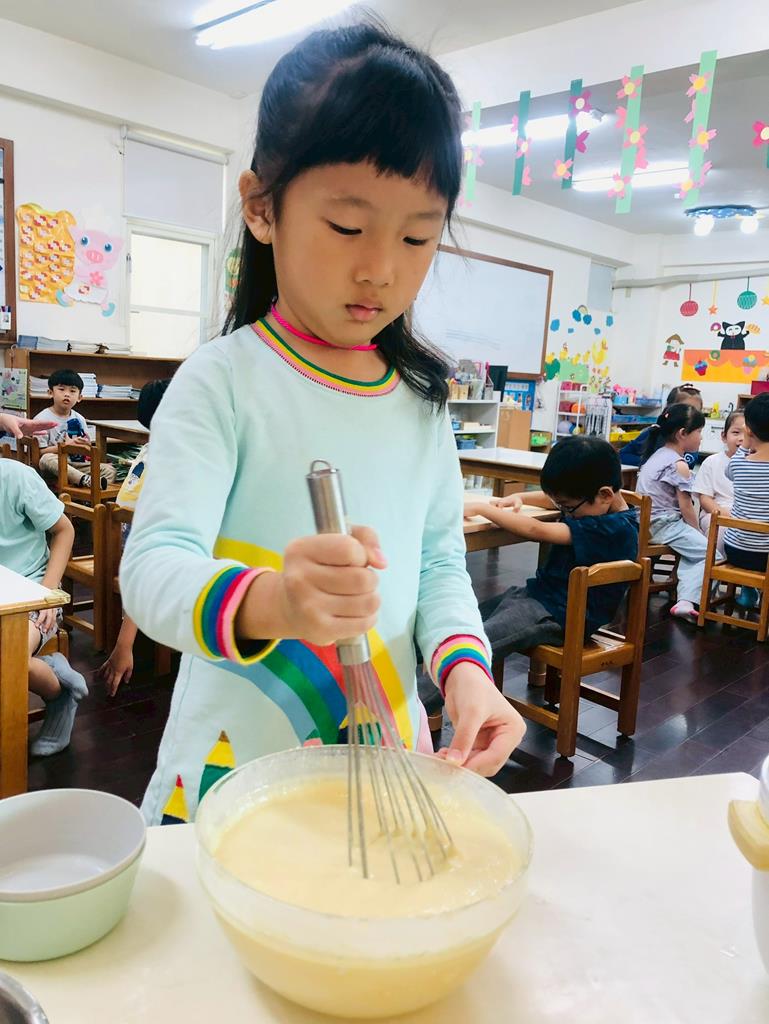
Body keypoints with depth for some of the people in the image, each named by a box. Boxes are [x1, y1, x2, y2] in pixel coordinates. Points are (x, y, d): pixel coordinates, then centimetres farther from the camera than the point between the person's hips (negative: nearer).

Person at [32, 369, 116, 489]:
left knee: (109, 470, -12)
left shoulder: (79, 420, 11)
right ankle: (85, 480, -50)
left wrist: (85, 447, -10)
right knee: (47, 459, -38)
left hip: (75, 465, 5)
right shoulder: (42, 419, -4)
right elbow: (39, 452, -12)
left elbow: (88, 453, 14)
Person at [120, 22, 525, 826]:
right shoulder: (223, 382, -13)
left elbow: (441, 564, 5)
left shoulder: (422, 398, 2)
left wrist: (464, 665, -13)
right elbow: (153, 566, -22)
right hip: (235, 766, -4)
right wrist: (265, 601, -42)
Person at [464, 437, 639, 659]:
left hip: (560, 616, -10)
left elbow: (535, 530, -27)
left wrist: (481, 508, -19)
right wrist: (519, 497, 6)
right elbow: (552, 497, 26)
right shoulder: (591, 504, 4)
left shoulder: (614, 529, -24)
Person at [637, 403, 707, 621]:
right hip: (664, 526, -10)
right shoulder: (679, 464, -14)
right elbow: (686, 507, -10)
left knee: (693, 552, 19)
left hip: (645, 523, 10)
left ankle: (686, 599, 4)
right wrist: (698, 532, 6)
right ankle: (687, 600, -20)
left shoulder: (657, 454, 14)